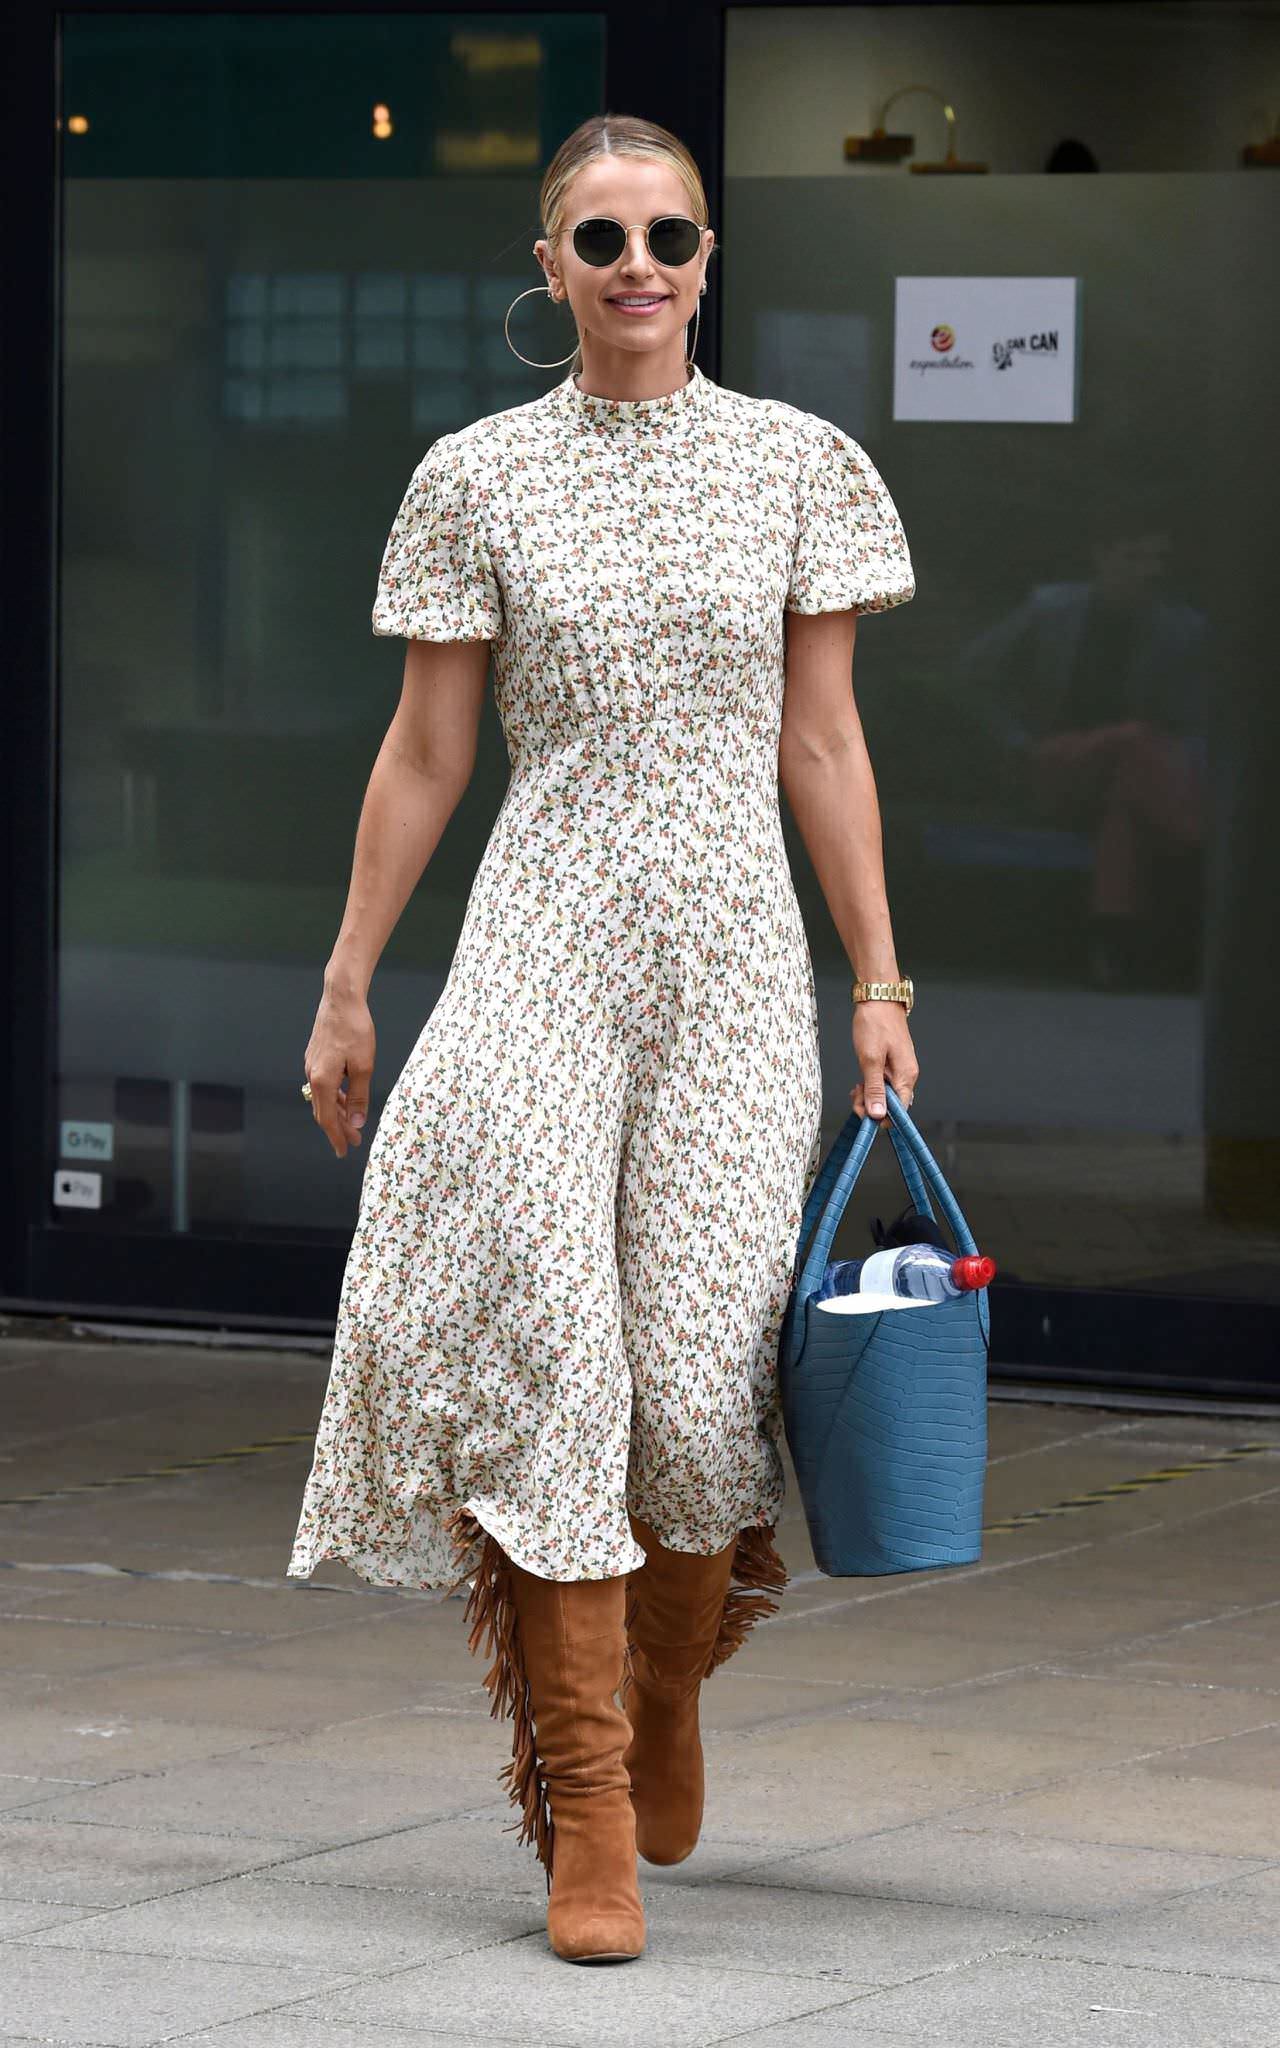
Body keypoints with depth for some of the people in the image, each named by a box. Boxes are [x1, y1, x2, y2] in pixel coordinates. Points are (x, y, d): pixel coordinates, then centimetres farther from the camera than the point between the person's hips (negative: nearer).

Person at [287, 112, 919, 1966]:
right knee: (541, 1340, -13)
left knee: (703, 1366, -5)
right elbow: (424, 753, 9)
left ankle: (667, 1680, 27)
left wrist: (879, 983, 5)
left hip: (733, 951, 1)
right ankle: (587, 1805, -8)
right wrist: (346, 985, 8)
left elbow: (824, 745, 8)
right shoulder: (478, 478, 5)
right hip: (541, 945, -1)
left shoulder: (798, 465, 6)